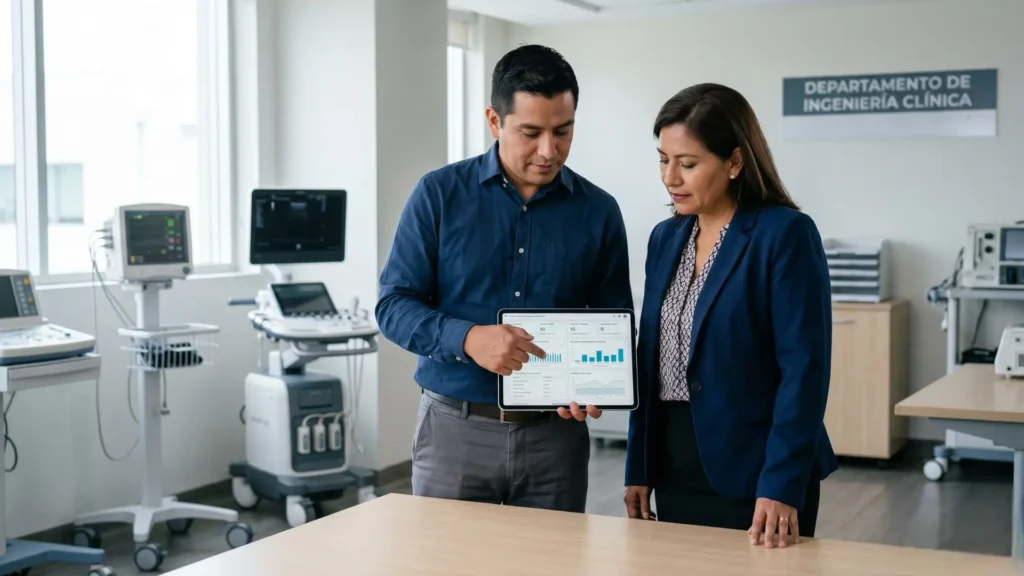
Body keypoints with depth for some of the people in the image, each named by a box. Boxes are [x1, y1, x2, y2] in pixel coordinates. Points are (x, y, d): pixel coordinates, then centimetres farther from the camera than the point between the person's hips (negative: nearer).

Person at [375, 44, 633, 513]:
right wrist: (467, 338, -23)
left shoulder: (598, 211, 2)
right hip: (454, 427, -1)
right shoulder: (439, 194, -3)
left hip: (554, 435, 2)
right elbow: (393, 305, -5)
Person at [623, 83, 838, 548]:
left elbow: (804, 367, -16)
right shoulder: (666, 237, 8)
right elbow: (648, 361, 12)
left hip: (751, 474, -6)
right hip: (675, 471, 6)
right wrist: (638, 468, 10)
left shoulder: (785, 234, -11)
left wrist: (781, 485, -22)